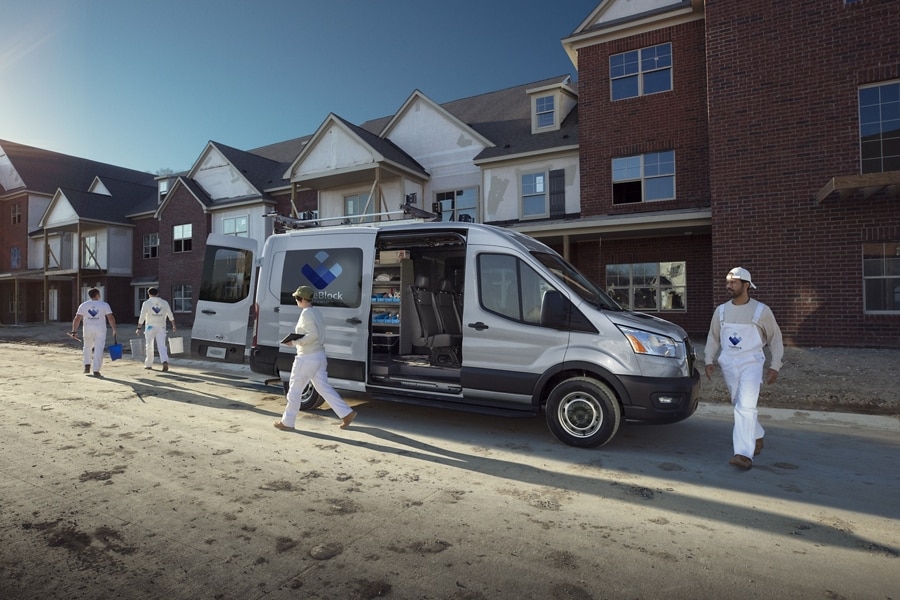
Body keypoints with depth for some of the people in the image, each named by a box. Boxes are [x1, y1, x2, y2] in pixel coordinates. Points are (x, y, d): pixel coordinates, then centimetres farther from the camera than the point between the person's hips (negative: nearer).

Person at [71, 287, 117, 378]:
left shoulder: (83, 305, 4)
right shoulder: (104, 305, -2)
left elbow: (77, 319, 1)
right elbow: (111, 318, -7)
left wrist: (74, 331, 6)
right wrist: (114, 329, -1)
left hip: (88, 329, 2)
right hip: (100, 330, -2)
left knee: (87, 347, 23)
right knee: (99, 350, -1)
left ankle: (87, 365, 17)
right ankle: (96, 371, -4)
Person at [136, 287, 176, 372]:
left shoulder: (146, 303, -3)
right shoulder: (164, 302, 5)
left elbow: (142, 317, -6)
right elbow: (170, 315, 7)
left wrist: (138, 328, -1)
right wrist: (174, 325, 16)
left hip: (150, 327, -2)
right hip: (161, 327, 2)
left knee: (149, 346, 12)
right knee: (162, 345, -2)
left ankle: (148, 364, 19)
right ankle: (165, 361, -23)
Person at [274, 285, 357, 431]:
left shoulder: (306, 313, -16)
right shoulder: (316, 311, 12)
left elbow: (313, 335, -25)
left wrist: (295, 342, -19)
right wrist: (297, 340, 11)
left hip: (307, 358, -9)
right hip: (319, 355, 9)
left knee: (295, 390, 5)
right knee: (323, 387, 13)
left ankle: (287, 422, 17)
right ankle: (347, 413, 9)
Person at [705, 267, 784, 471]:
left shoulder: (761, 311, -4)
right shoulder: (721, 310, 5)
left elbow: (775, 339, 3)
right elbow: (713, 337, 13)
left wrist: (775, 366, -1)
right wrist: (709, 360, 4)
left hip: (751, 364, -4)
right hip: (728, 364, 5)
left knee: (746, 407, -16)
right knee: (740, 405, 16)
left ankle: (744, 454, -18)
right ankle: (757, 436, 40)